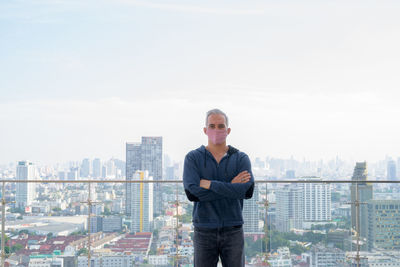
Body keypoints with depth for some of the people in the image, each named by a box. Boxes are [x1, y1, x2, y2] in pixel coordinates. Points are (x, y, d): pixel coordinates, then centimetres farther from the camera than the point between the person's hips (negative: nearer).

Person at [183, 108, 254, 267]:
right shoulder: (193, 158, 3)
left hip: (233, 231, 0)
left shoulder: (241, 158, 5)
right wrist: (230, 187, -12)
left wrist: (209, 184, -12)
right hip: (204, 232, 0)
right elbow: (192, 192, -12)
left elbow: (247, 191, -13)